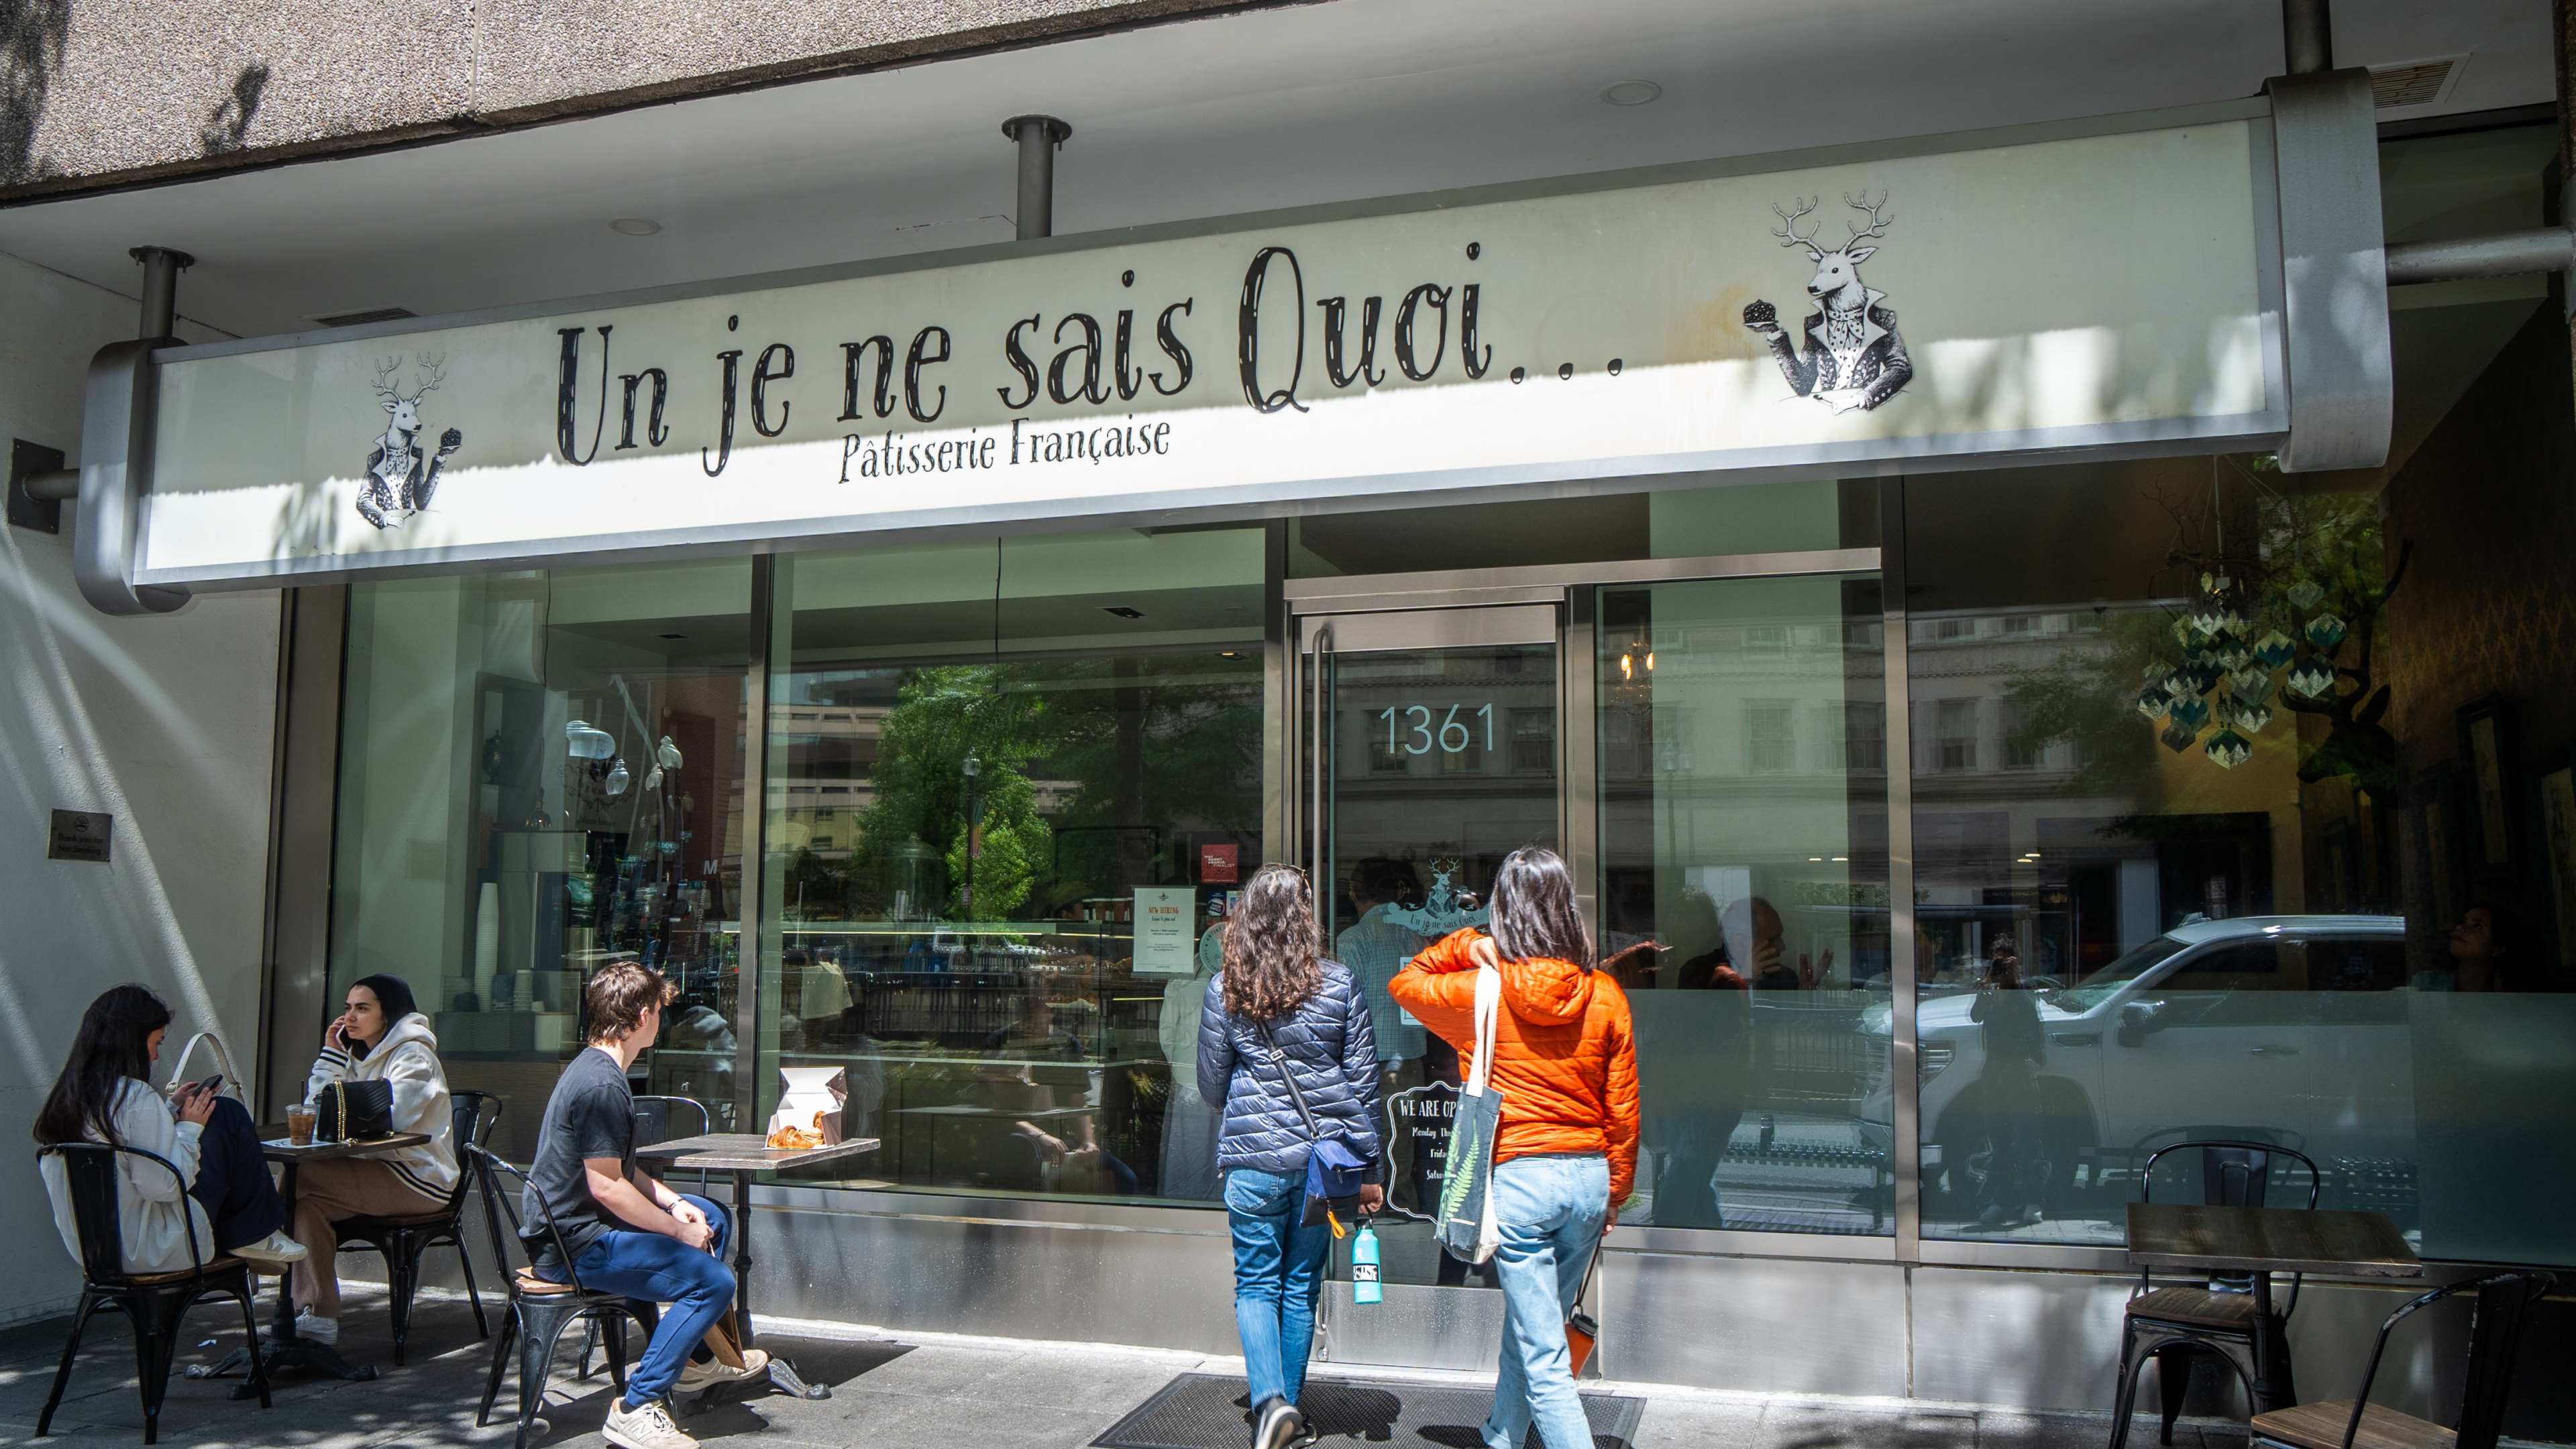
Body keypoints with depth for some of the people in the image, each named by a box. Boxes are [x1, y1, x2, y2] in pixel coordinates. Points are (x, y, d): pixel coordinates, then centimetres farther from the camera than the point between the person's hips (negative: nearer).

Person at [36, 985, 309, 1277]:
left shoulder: (63, 1099, 6)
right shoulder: (136, 1097, -20)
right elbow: (165, 1185, -22)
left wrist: (171, 1109, 16)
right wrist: (190, 1126, -8)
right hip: (157, 1251, -9)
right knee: (228, 1117, 0)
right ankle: (254, 1239, 9)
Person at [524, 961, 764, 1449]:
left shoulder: (594, 1069, 13)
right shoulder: (602, 1085, -22)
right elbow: (605, 1185, -25)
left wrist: (673, 1203, 5)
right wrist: (678, 1231, -16)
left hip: (583, 1223, 11)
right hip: (573, 1246, -11)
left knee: (711, 1217, 24)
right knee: (714, 1281, -21)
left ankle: (694, 1357, 29)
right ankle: (634, 1408, -16)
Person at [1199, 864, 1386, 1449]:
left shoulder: (1224, 989, -2)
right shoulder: (1339, 983, -2)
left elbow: (1211, 1085, 6)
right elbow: (1363, 1081, 1)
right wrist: (1371, 1168, 7)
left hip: (1253, 1158, -1)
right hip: (1325, 1154, 1)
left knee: (1256, 1284, 8)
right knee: (1302, 1284, 13)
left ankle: (1270, 1400, -10)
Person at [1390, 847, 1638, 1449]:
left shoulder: (1480, 992, -9)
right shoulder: (1605, 996, -1)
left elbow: (1405, 982, 12)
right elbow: (1623, 1110, 5)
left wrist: (1464, 946, 4)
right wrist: (1616, 1189, 17)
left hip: (1519, 1178, -5)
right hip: (1589, 1176, 5)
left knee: (1543, 1356, 0)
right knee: (1528, 1327, 24)